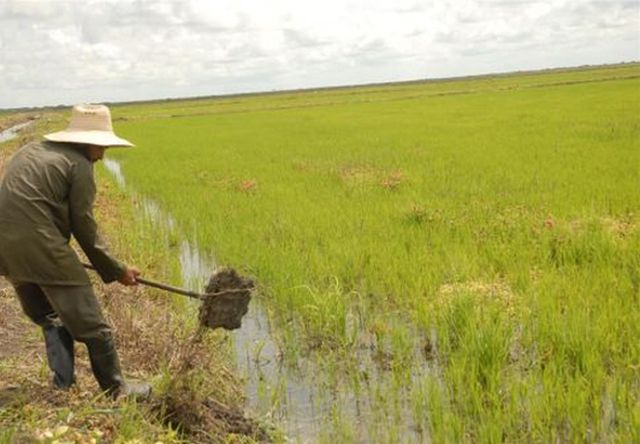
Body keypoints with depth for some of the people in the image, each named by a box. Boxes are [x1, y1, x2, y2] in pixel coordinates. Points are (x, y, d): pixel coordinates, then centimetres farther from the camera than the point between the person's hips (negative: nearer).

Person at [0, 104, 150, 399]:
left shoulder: (29, 151, 20)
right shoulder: (79, 164, -3)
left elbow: (24, 205, 20)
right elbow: (84, 227, -4)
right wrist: (117, 271, 5)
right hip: (40, 247, -8)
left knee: (50, 318, 23)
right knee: (89, 322, 5)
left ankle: (63, 387, 28)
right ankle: (116, 389, 17)